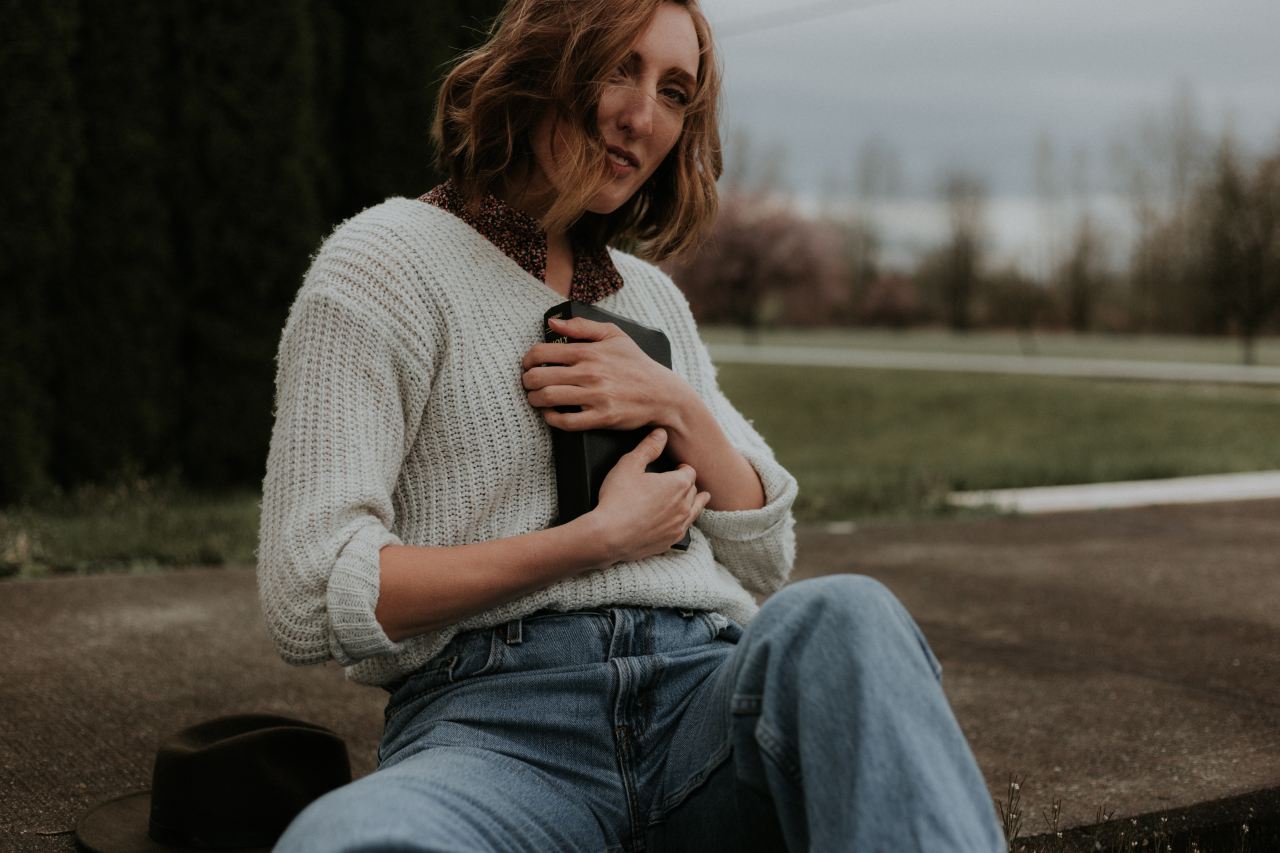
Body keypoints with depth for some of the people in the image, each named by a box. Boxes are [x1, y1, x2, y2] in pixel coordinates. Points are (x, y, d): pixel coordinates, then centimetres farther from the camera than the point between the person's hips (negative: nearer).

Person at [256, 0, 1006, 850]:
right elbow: (312, 599, -6)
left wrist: (679, 408, 3)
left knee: (840, 615, -32)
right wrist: (602, 538, -6)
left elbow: (766, 565, 22)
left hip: (708, 686, 5)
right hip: (493, 712, -4)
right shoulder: (388, 260, 6)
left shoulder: (653, 295, 25)